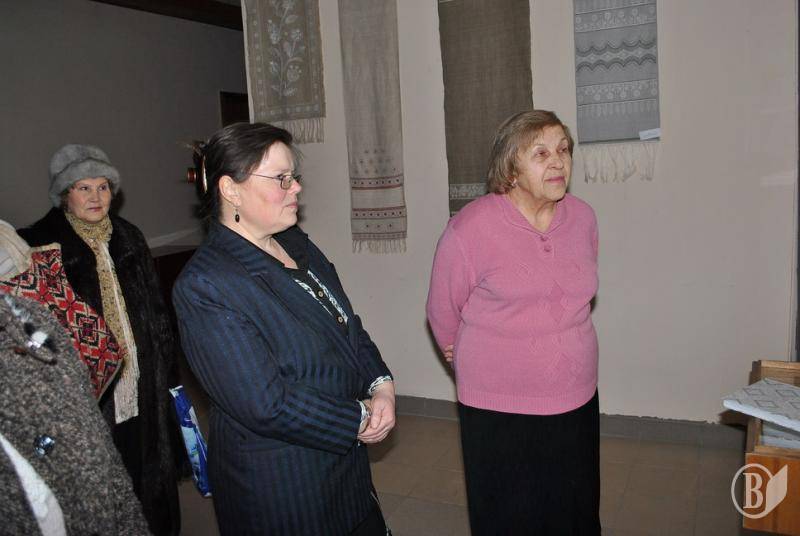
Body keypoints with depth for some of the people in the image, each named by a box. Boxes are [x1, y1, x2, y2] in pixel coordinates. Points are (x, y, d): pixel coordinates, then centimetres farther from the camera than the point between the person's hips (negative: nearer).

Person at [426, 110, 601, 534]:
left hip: (576, 400, 5)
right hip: (497, 408, -4)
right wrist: (465, 359, 12)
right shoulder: (470, 228, -16)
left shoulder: (582, 217, 0)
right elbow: (443, 310, -2)